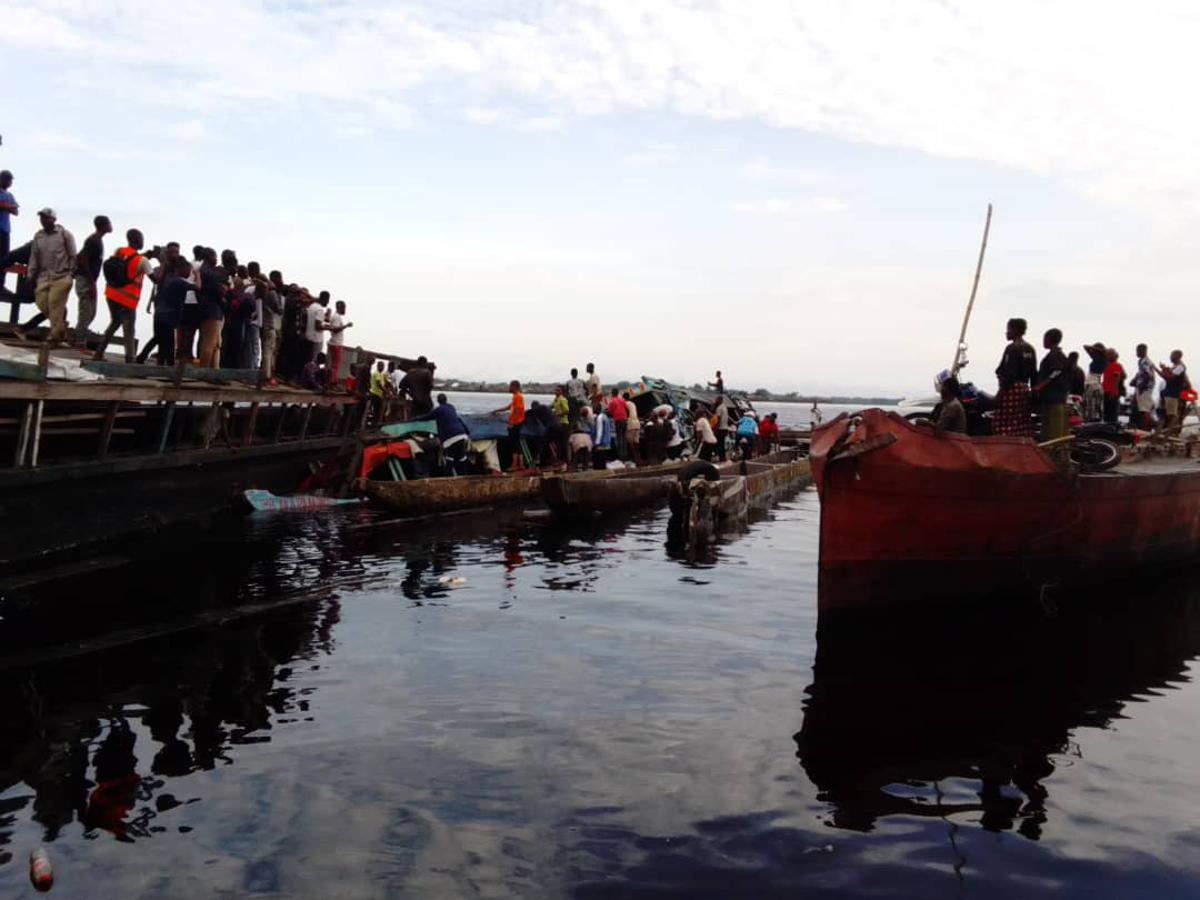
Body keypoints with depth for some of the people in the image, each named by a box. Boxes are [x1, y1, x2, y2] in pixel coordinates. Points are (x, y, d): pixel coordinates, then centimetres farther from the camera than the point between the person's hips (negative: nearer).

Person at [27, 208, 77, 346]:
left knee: (55, 304, -10)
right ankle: (61, 324, 20)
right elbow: (34, 257, 16)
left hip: (61, 277, -5)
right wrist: (31, 275, 12)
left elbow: (73, 256, -1)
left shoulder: (65, 234, -1)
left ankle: (55, 334, -2)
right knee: (42, 302, -3)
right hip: (44, 276, 5)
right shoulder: (38, 236, 13)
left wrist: (72, 273, -5)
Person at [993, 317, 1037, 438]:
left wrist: (1001, 392, -16)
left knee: (1006, 427, -8)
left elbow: (1009, 373, -18)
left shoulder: (1012, 348, -11)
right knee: (1024, 428, 10)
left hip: (1012, 388, -9)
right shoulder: (1029, 349, 14)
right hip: (1024, 389, 9)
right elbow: (1033, 373, 16)